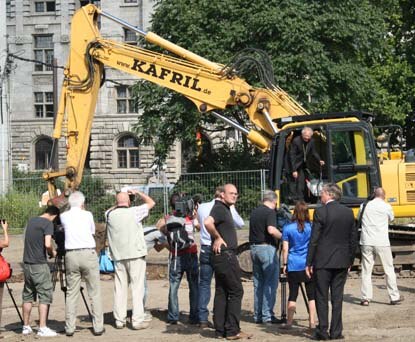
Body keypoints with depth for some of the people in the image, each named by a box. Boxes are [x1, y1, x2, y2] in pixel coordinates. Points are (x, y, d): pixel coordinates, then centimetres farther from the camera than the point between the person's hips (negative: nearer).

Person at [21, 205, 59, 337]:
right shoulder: (48, 223, -9)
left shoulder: (31, 221, 14)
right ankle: (42, 328, -7)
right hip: (39, 264, -7)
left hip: (27, 263, 7)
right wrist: (52, 252, 1)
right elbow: (47, 244, -20)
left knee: (28, 295, 14)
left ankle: (26, 326, 19)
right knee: (45, 294, -3)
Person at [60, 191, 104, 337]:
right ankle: (98, 327, 2)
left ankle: (69, 328, 7)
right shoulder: (88, 215, 5)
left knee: (71, 293, 7)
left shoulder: (64, 216, 8)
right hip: (88, 253, -2)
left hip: (70, 255, 2)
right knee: (95, 293, 3)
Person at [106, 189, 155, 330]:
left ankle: (119, 320, 11)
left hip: (118, 256, 4)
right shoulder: (134, 212, -9)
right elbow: (151, 202, 3)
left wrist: (118, 205, 23)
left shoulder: (110, 214, 3)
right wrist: (137, 193, 12)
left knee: (120, 288, 9)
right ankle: (138, 320, -2)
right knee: (137, 288, -1)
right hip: (135, 255, -4)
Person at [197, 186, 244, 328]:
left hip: (206, 249, 3)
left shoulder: (202, 207, 4)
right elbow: (240, 224, 6)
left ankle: (203, 319, 5)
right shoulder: (228, 209, -7)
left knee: (204, 284, 8)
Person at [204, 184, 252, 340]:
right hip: (226, 255, -10)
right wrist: (218, 238, -20)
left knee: (221, 293, 9)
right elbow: (208, 222, -33)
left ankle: (220, 330, 12)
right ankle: (232, 330, -3)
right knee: (236, 291, -6)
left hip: (222, 257, 10)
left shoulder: (225, 209, 17)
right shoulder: (219, 208, -14)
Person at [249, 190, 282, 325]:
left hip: (254, 247, 8)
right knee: (270, 283, -3)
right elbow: (271, 230, -26)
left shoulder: (254, 212, 13)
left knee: (258, 283, 12)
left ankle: (257, 315, 15)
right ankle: (267, 315, -5)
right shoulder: (270, 212, -11)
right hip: (267, 248, -8)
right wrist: (282, 236, -12)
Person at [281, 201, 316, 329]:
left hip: (293, 265, 0)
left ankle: (289, 321, 5)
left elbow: (285, 248, -1)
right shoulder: (311, 227, 0)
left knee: (293, 294, 4)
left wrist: (285, 264, 6)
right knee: (311, 294, 7)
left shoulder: (287, 228, -3)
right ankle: (312, 322, 8)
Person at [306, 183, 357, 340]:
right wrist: (350, 261, 17)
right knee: (337, 298, 9)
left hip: (323, 262, -4)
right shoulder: (348, 212, 4)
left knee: (322, 298, 4)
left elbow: (314, 240, -11)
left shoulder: (320, 212, -11)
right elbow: (353, 239, 7)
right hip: (342, 262, 4)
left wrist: (309, 263, -6)